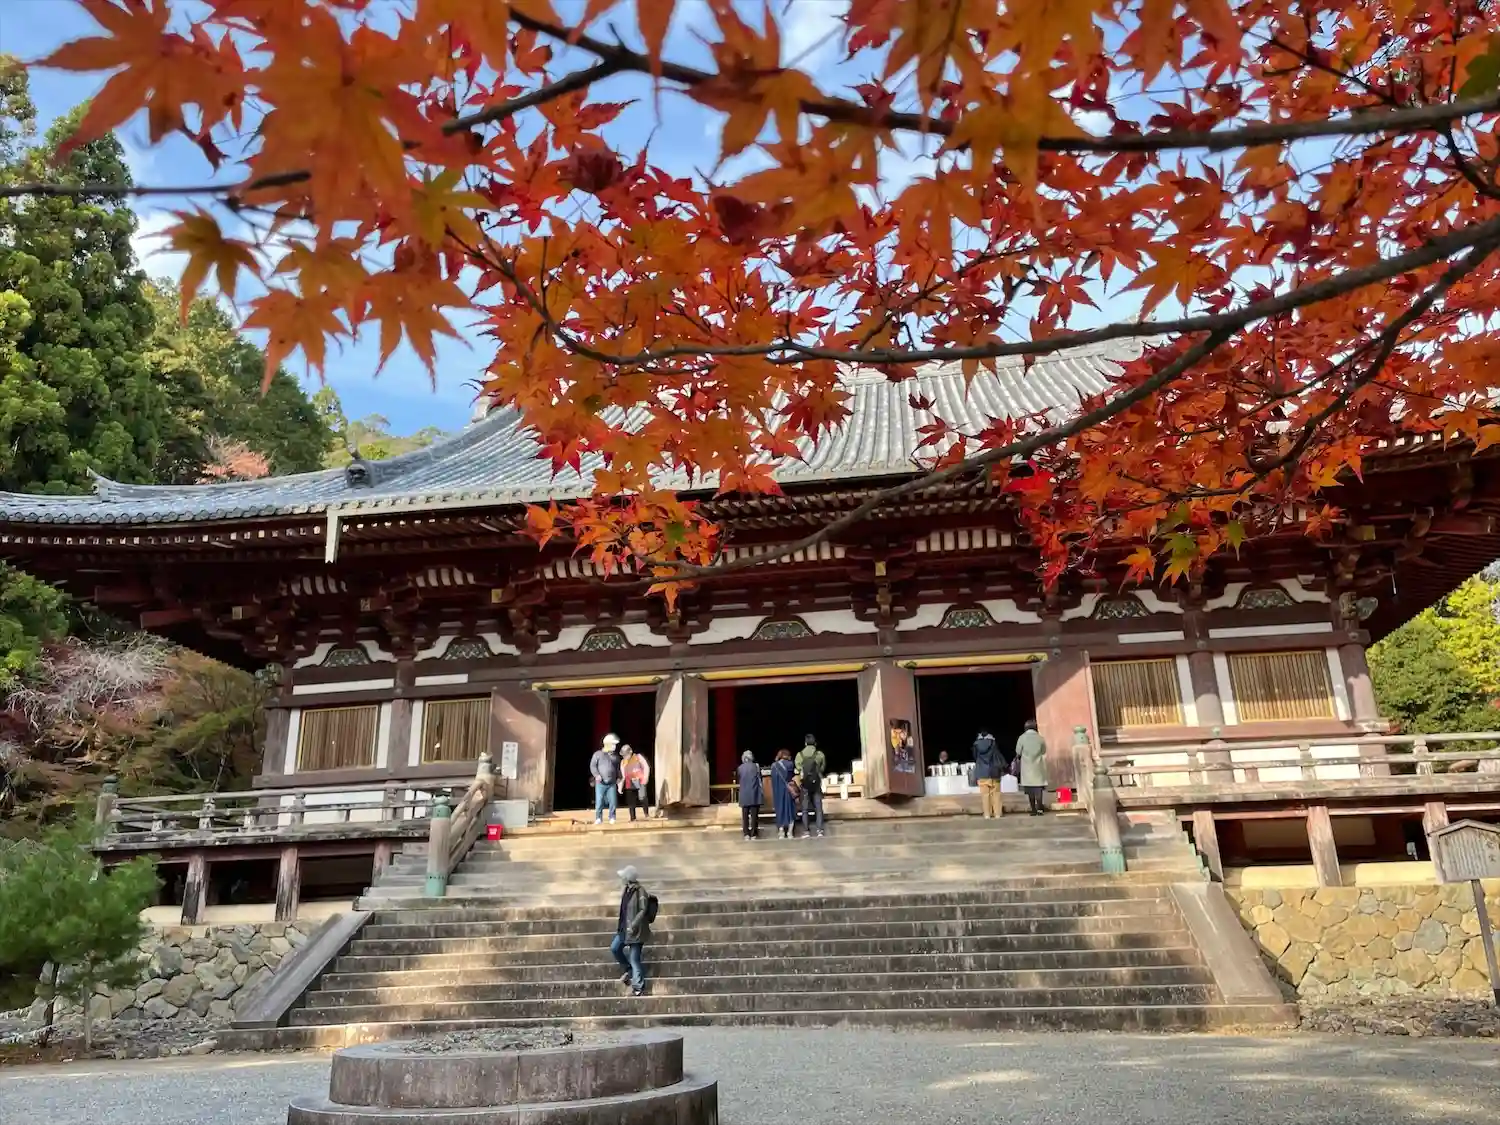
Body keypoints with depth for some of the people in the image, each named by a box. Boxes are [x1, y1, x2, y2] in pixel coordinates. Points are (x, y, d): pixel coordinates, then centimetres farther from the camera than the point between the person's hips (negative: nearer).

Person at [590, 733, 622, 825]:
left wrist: (619, 777, 8)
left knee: (613, 801, -2)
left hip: (612, 783, 3)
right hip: (600, 783, -3)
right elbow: (592, 765, -1)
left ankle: (612, 818, 9)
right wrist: (596, 775, -15)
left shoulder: (616, 756, 14)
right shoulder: (598, 754, 2)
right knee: (599, 801, -5)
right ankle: (598, 818, 3)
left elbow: (618, 768, 22)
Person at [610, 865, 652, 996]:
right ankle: (629, 970, 34)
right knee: (615, 948, 15)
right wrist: (620, 923, 18)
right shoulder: (627, 890, 4)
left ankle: (638, 987, 8)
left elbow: (643, 910, -23)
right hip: (624, 928, 9)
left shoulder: (640, 891, -22)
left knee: (634, 958, -3)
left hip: (636, 930, -9)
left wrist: (633, 925, -24)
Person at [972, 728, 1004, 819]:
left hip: (982, 773, 0)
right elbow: (1000, 757, -1)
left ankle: (987, 814, 1)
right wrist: (1005, 768, 10)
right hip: (993, 772, 0)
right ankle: (997, 813, 7)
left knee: (985, 794, 2)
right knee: (995, 794, 7)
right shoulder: (993, 744, -2)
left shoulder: (977, 745, 0)